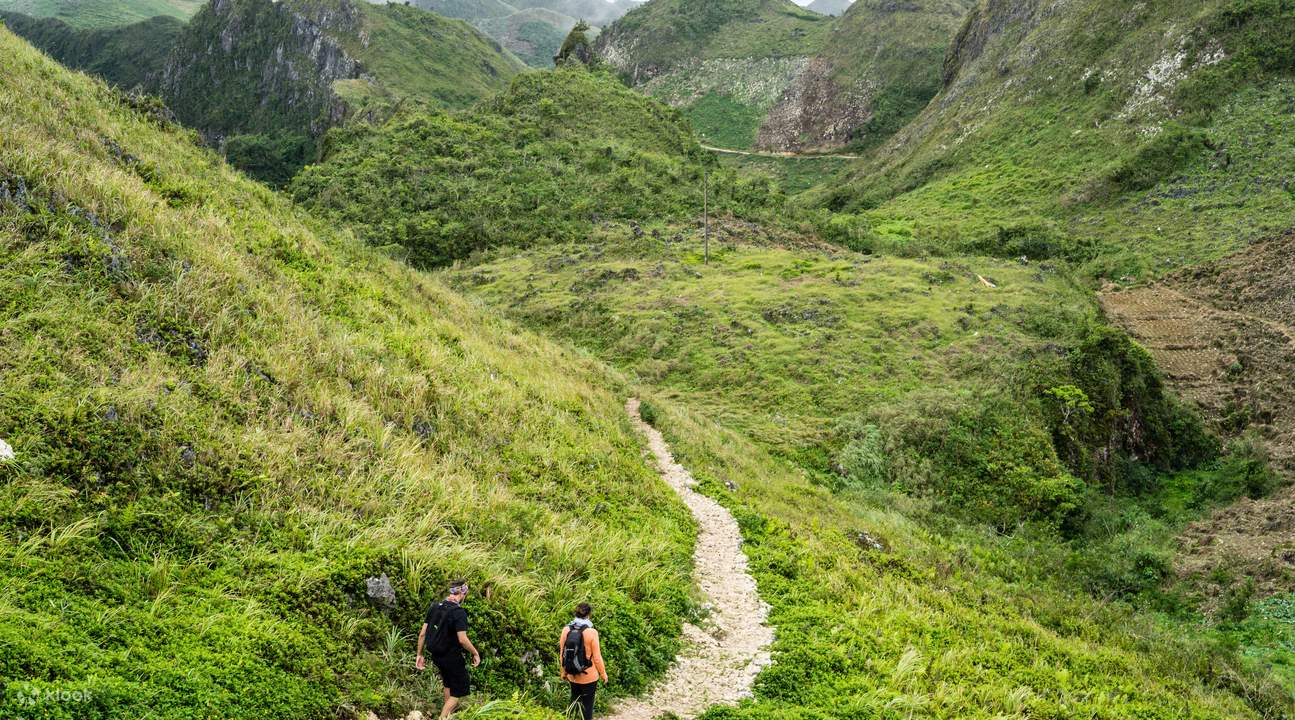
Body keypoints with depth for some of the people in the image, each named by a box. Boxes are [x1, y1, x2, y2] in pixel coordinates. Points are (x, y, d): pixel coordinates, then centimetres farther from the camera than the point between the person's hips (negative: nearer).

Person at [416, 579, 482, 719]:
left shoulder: (434, 607, 1)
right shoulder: (459, 612, -19)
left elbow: (422, 633, 3)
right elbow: (462, 639, -24)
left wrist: (419, 655, 11)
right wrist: (476, 653, -11)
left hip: (436, 655, 7)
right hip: (452, 658, -7)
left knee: (449, 685, 28)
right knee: (460, 691, 6)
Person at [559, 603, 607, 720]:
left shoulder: (566, 630, -7)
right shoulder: (591, 632, -19)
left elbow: (562, 653, 2)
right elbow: (597, 657, -13)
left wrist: (564, 672, 15)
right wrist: (603, 674, 0)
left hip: (572, 675, 4)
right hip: (589, 676, -4)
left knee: (574, 702, 21)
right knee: (587, 704, 10)